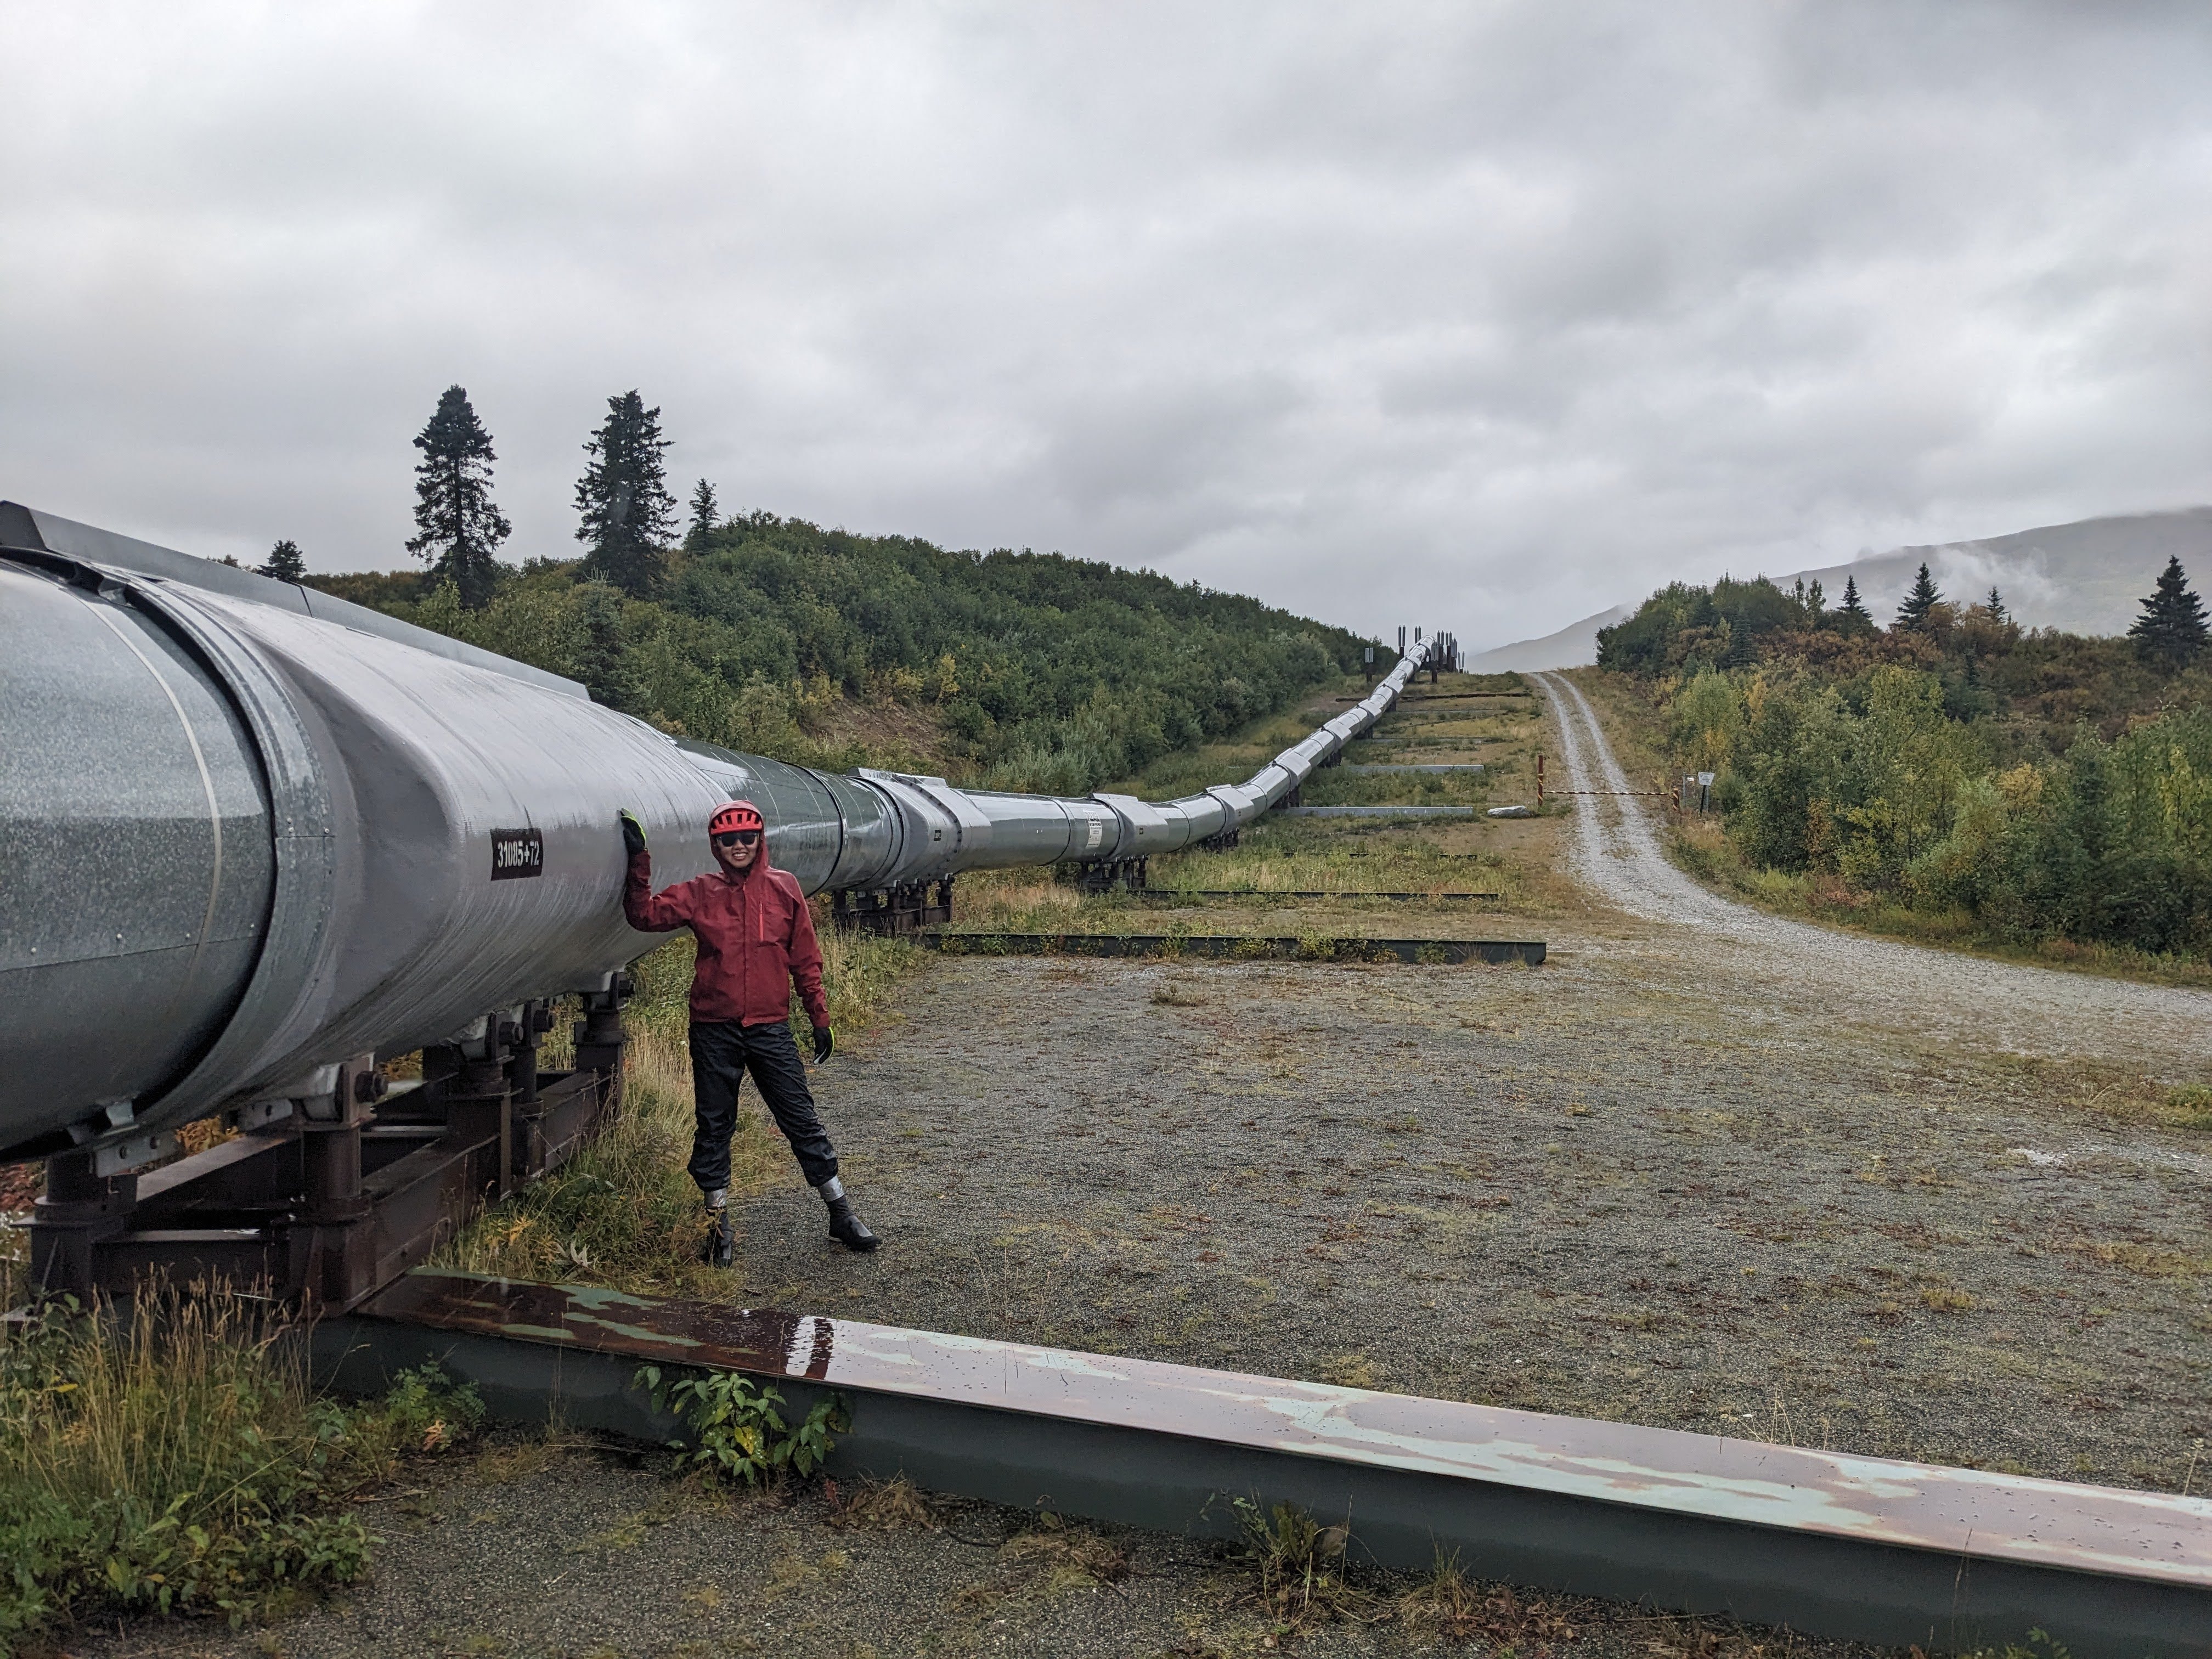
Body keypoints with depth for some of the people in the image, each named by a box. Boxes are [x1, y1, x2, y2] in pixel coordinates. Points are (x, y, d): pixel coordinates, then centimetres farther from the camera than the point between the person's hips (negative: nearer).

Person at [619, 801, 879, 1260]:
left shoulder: (784, 887, 2)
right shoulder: (699, 893, 2)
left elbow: (805, 959, 6)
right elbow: (645, 916, -7)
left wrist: (820, 1017, 5)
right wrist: (639, 865, -18)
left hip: (771, 1028, 0)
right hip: (714, 1031, 1)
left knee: (802, 1121, 3)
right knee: (714, 1127, 8)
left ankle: (842, 1214, 14)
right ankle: (719, 1224, 21)